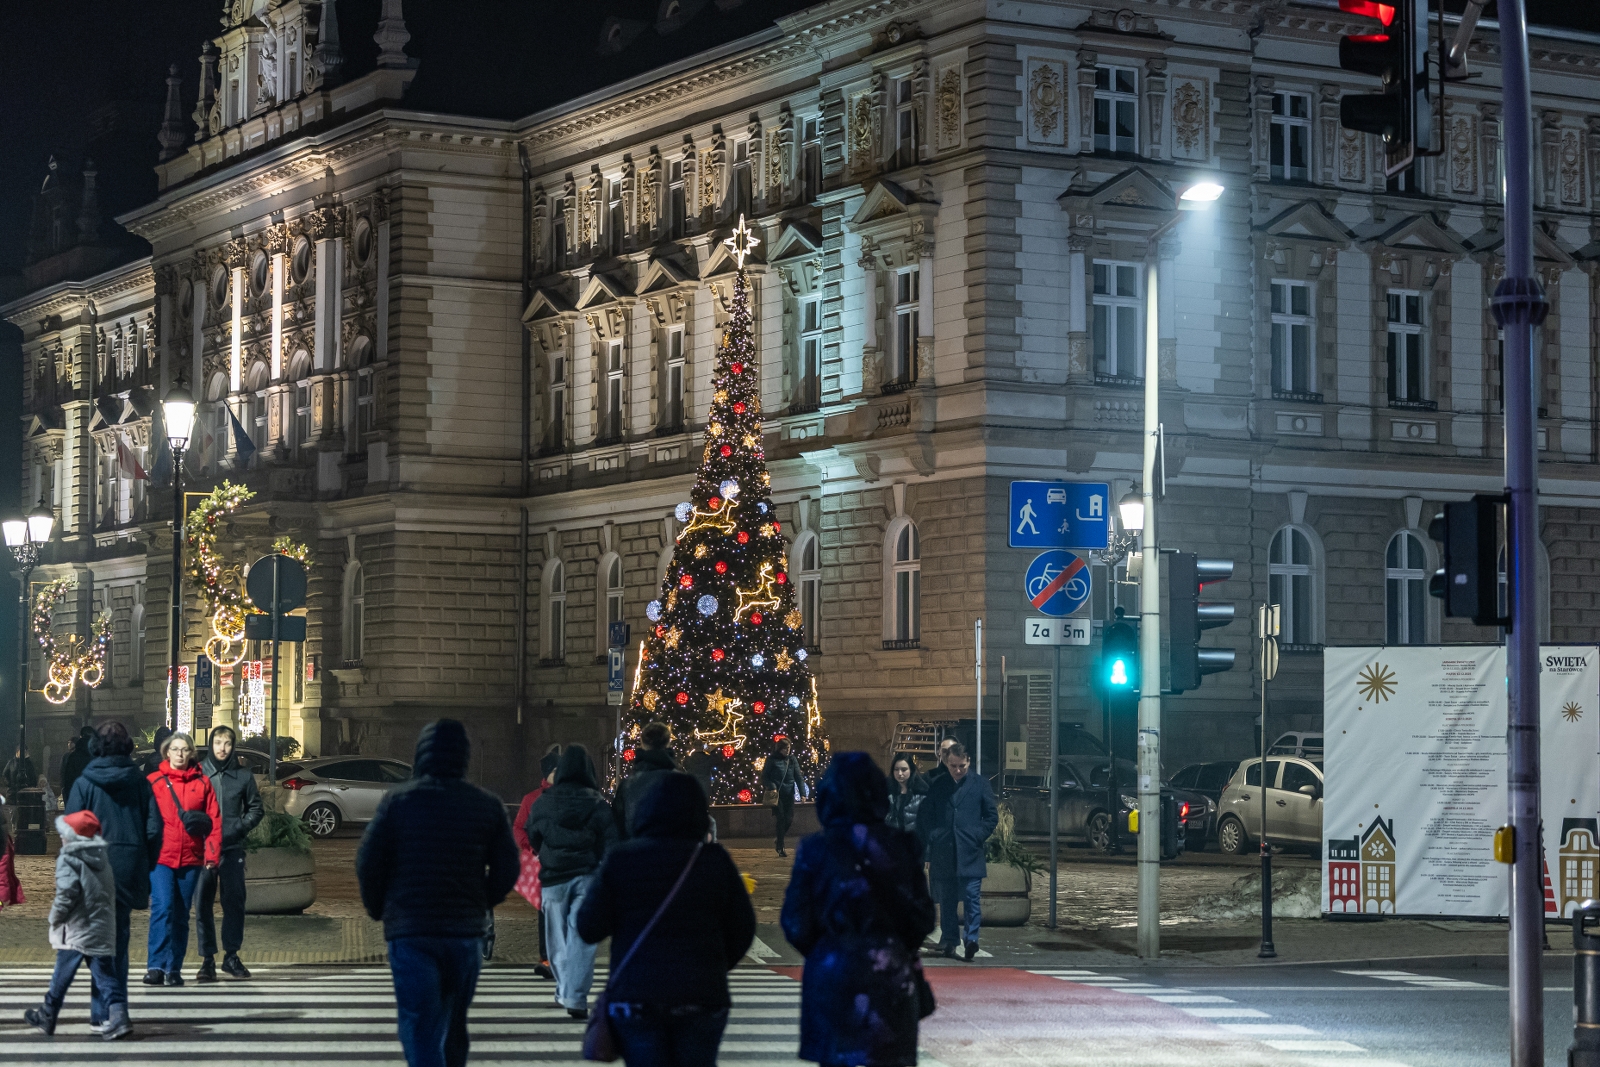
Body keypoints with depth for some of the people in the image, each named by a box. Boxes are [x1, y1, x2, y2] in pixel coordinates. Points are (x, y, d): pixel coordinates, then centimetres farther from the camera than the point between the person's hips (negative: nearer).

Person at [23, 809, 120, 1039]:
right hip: (103, 931, 5)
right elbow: (113, 890, 16)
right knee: (104, 976, 4)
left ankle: (47, 1017, 20)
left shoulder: (68, 860, -9)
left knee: (62, 976, 7)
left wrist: (56, 917, -5)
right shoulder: (104, 858, 12)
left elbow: (67, 893, -19)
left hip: (75, 932, -5)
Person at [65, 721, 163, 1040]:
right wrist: (146, 867, 12)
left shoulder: (85, 783, -5)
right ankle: (102, 1013, 19)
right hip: (130, 871, 3)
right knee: (117, 941, 13)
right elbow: (155, 828, 1)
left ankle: (115, 1010, -13)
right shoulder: (139, 782, 2)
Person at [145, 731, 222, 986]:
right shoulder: (154, 782, 2)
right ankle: (156, 965, -16)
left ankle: (174, 968, 15)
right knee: (162, 907, -16)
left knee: (181, 915, 8)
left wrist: (212, 854, -3)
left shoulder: (202, 783, 7)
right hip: (161, 857, -3)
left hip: (190, 859, 3)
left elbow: (215, 821, 5)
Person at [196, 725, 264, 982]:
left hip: (233, 848, 1)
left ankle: (231, 955, 16)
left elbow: (256, 808, 13)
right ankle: (207, 959, 4)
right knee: (204, 903, -1)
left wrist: (240, 827, -3)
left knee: (235, 901, 4)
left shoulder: (243, 775, 7)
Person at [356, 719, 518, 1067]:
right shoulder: (487, 806, 3)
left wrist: (378, 909, 12)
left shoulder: (398, 801, -5)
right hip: (466, 931, 3)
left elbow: (368, 862, -5)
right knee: (453, 1027, 19)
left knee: (420, 1029, -5)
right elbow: (507, 870, 3)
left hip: (410, 933, -3)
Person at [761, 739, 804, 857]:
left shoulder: (792, 760, 9)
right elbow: (764, 776, 0)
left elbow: (798, 777, 7)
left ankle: (777, 837, 27)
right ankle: (780, 848, -1)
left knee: (789, 820, -1)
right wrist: (771, 787, -16)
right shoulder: (772, 760, -1)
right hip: (776, 794, -4)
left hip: (789, 794, 4)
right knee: (780, 819, -8)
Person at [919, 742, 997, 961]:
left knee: (971, 896, -10)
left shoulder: (979, 785, 7)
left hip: (970, 854, -1)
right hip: (943, 855, 1)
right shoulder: (936, 786, 9)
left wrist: (978, 836, -1)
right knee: (946, 901, 5)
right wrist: (931, 839, 1)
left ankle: (971, 939, -11)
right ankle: (949, 941, 10)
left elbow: (992, 816, 10)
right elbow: (924, 816, 13)